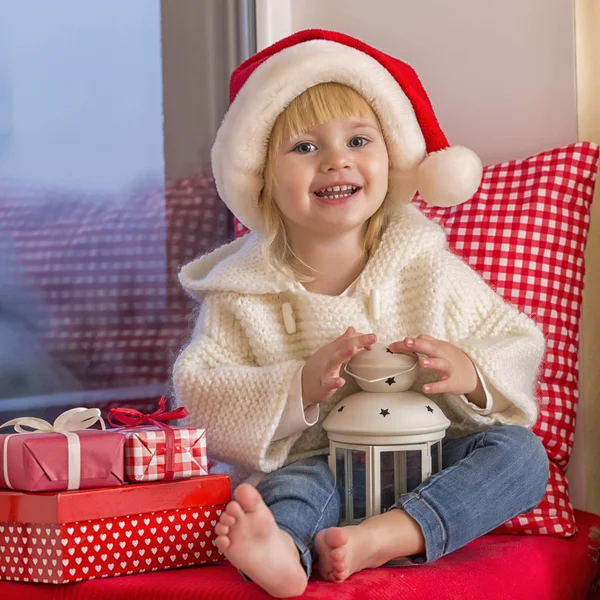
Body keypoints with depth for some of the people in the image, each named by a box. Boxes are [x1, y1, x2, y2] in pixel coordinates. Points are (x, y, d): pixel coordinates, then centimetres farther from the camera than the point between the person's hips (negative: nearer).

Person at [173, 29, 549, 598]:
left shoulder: (428, 269, 4)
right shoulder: (244, 294, -1)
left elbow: (517, 344, 6)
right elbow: (199, 392, -8)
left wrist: (471, 374, -19)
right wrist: (300, 387, -24)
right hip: (310, 463, -2)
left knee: (519, 451, -21)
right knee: (299, 485, -33)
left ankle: (385, 536, -42)